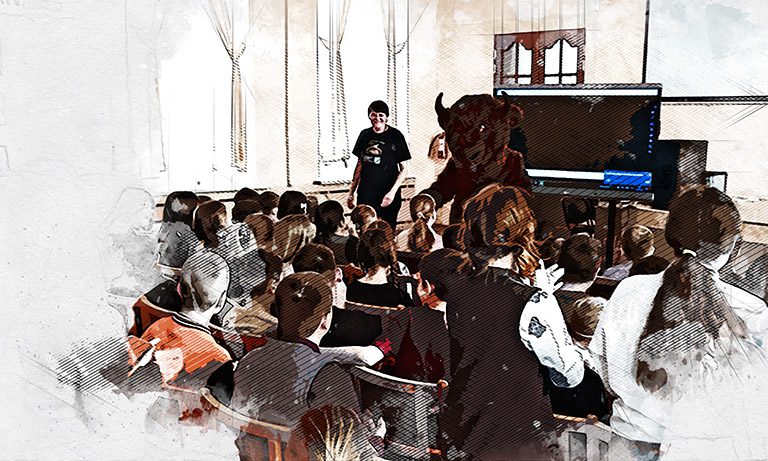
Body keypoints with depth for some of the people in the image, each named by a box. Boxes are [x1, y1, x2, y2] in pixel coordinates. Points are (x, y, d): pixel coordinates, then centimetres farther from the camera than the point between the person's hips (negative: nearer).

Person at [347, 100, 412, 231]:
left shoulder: (395, 136, -4)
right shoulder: (365, 135, 7)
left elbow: (404, 169, -3)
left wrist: (392, 192, -16)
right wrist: (351, 192, 13)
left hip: (388, 196, -3)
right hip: (365, 195, 3)